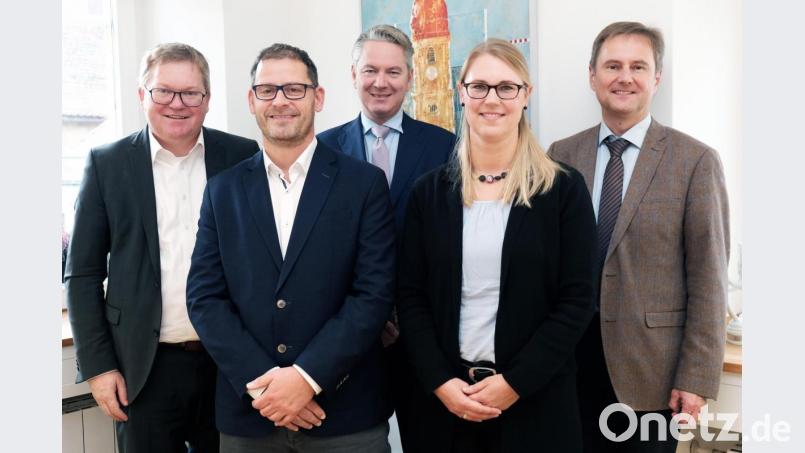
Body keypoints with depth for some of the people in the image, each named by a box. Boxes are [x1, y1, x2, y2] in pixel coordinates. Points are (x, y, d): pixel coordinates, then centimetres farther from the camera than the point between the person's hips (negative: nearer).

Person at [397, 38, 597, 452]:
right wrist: (440, 381, -9)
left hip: (536, 399, -1)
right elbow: (410, 297, 2)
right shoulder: (429, 192, 2)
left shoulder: (564, 189, -3)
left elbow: (576, 301, -6)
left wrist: (515, 382, -12)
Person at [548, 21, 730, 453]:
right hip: (571, 365, 3)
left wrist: (696, 378, -8)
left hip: (650, 369, -2)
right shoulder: (561, 155, 4)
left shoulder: (695, 161, -5)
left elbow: (708, 280, -6)